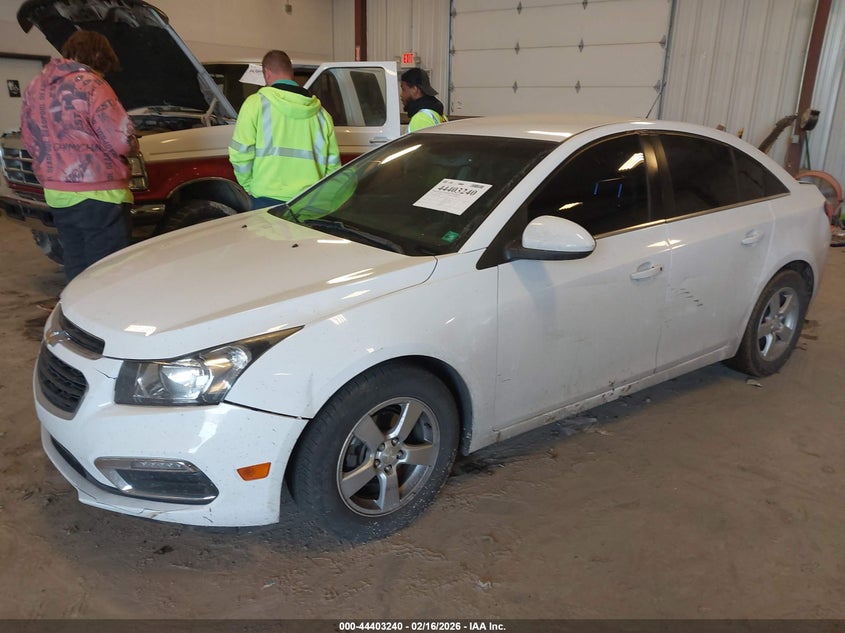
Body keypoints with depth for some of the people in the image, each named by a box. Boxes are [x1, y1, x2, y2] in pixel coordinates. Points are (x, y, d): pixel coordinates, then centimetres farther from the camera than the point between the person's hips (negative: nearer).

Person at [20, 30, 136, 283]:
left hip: (55, 193, 8)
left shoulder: (34, 87, 12)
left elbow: (28, 140, 17)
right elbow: (122, 141, -16)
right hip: (97, 194, -8)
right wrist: (133, 145, 5)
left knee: (77, 269, 16)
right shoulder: (90, 85, -12)